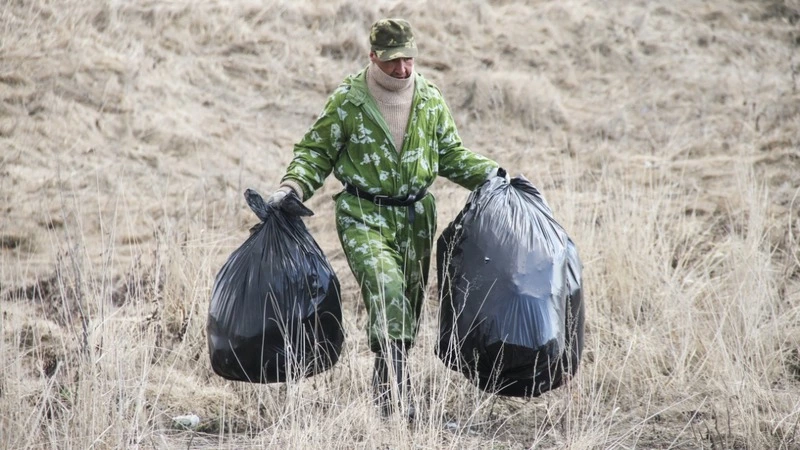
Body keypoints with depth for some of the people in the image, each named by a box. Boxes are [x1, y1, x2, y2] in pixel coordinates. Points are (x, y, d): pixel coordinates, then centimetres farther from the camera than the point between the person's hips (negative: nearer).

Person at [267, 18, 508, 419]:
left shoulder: (430, 99, 5)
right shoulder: (347, 100, -6)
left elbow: (452, 155, 15)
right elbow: (316, 152, 1)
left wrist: (488, 174, 1)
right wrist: (291, 188, -15)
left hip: (415, 217, 5)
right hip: (363, 216, -5)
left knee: (409, 304, 9)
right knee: (386, 292, -24)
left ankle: (389, 389, 23)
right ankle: (396, 391, -24)